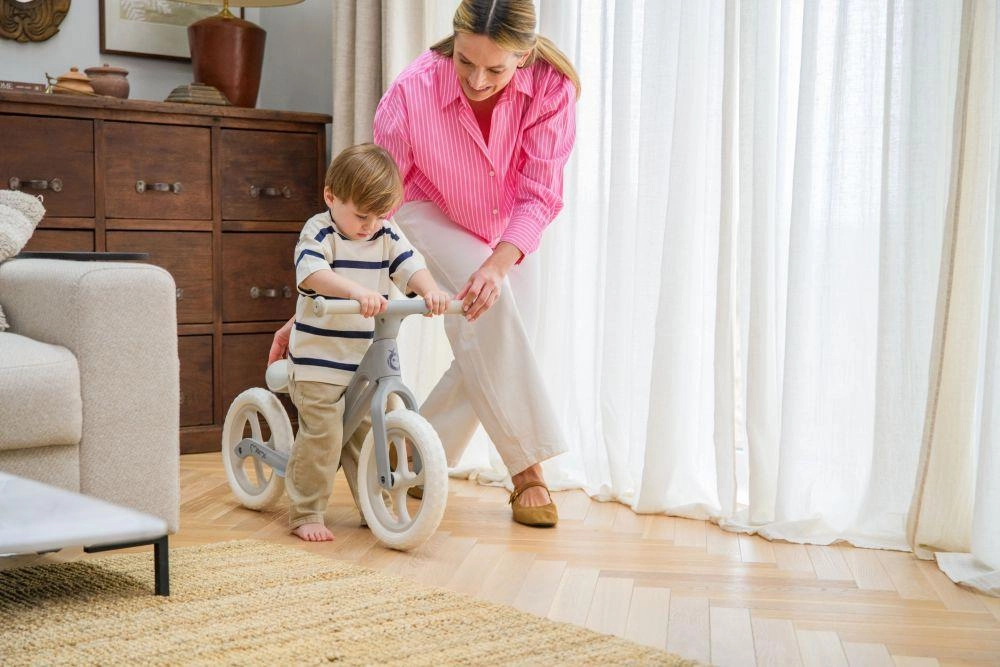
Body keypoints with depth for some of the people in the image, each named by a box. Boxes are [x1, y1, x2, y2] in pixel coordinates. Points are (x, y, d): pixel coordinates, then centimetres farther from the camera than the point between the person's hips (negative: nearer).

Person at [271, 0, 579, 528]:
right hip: (432, 217, -3)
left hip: (511, 232, 4)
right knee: (488, 314, -30)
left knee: (495, 354, -4)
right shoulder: (412, 92, -32)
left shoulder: (552, 87, -29)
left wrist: (500, 264, -45)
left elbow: (540, 195, -26)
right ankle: (527, 470, -22)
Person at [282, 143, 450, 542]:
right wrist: (357, 290, -46)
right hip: (319, 363, -5)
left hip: (369, 362, 6)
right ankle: (305, 514, 5)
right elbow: (312, 273, -29)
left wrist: (430, 290, -29)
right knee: (322, 437, -8)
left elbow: (410, 266, -6)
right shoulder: (319, 233, -11)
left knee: (370, 435, 10)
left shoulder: (387, 236, 7)